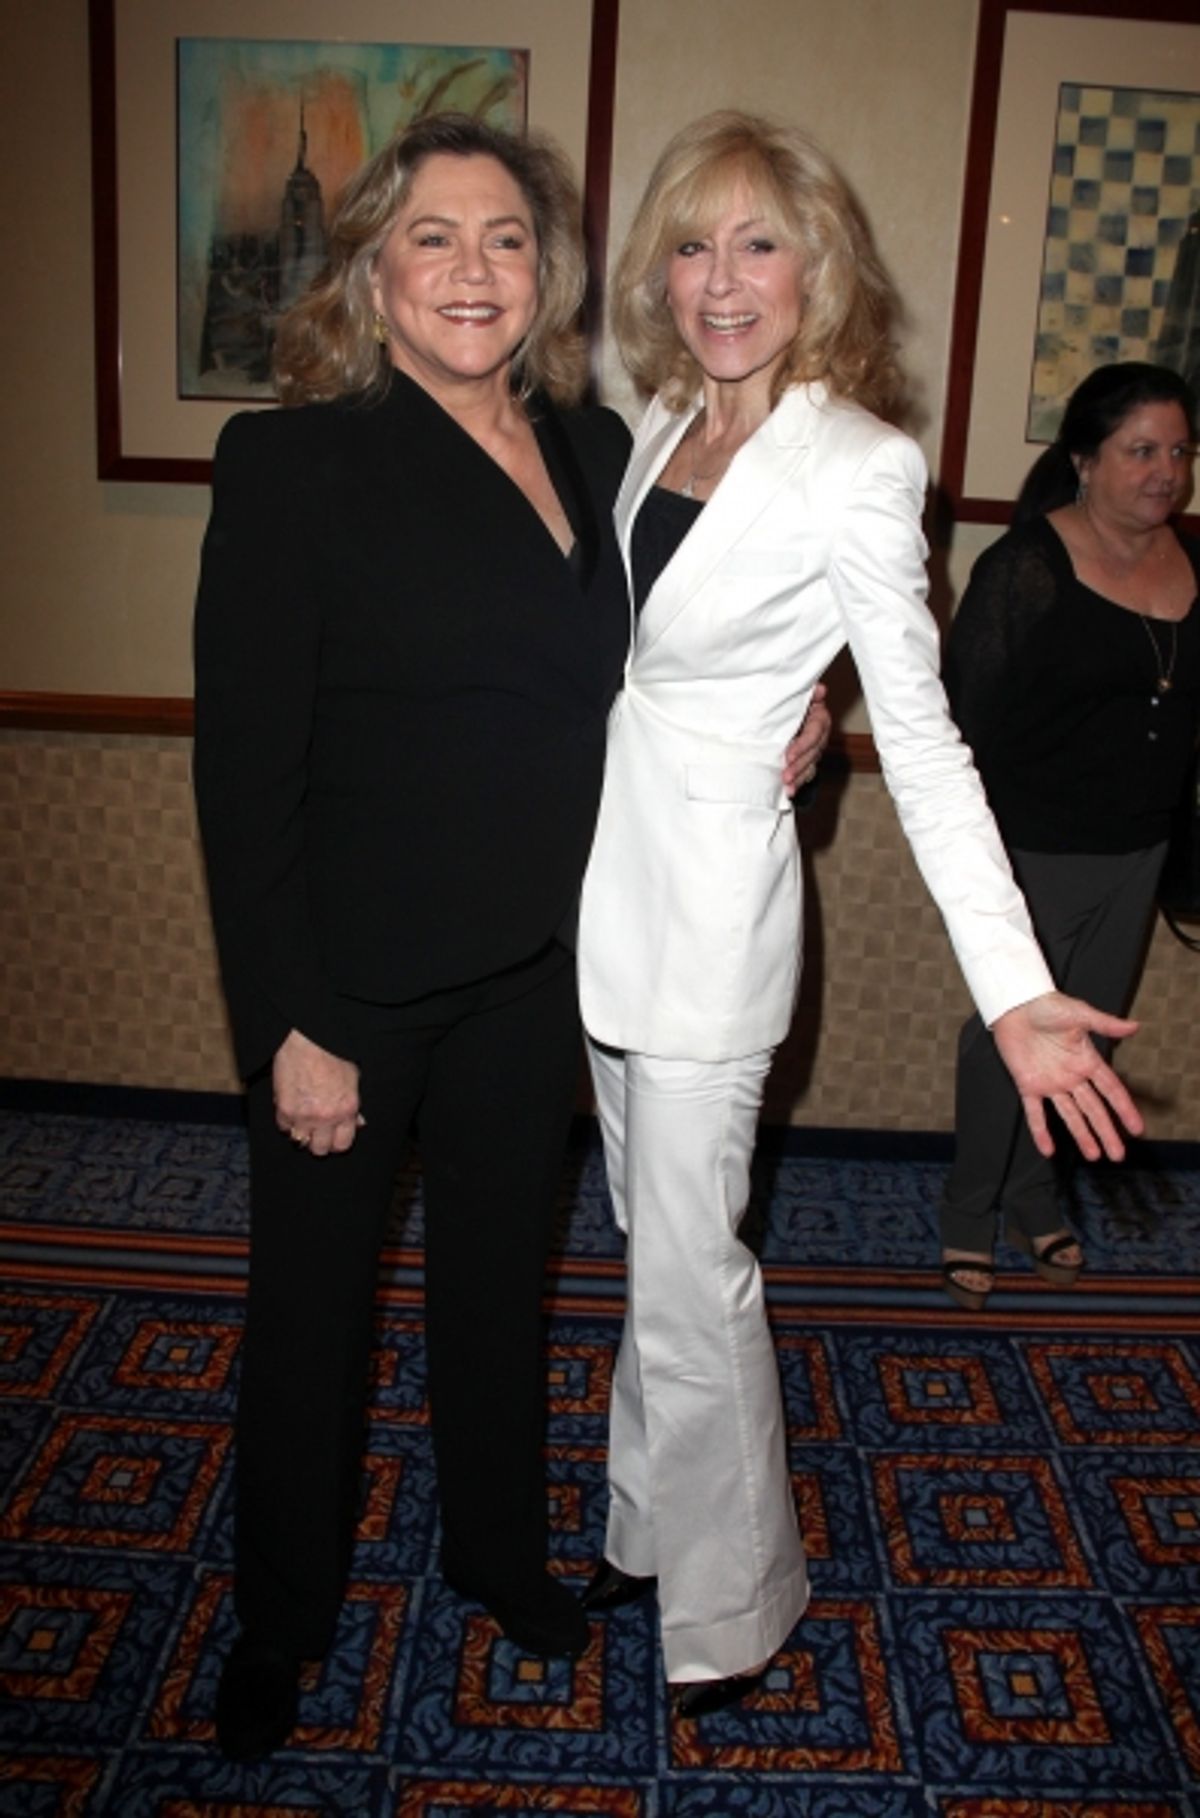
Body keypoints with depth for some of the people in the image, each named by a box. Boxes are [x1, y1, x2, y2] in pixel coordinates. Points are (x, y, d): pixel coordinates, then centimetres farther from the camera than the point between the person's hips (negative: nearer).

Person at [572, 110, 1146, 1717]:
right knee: (655, 1246, 19)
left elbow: (922, 742, -15)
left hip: (713, 910, -7)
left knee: (689, 1280, 3)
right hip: (609, 890, 7)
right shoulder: (660, 431, 6)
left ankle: (727, 1620, 27)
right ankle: (647, 1537, 39)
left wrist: (1016, 992, -21)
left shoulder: (859, 471, -14)